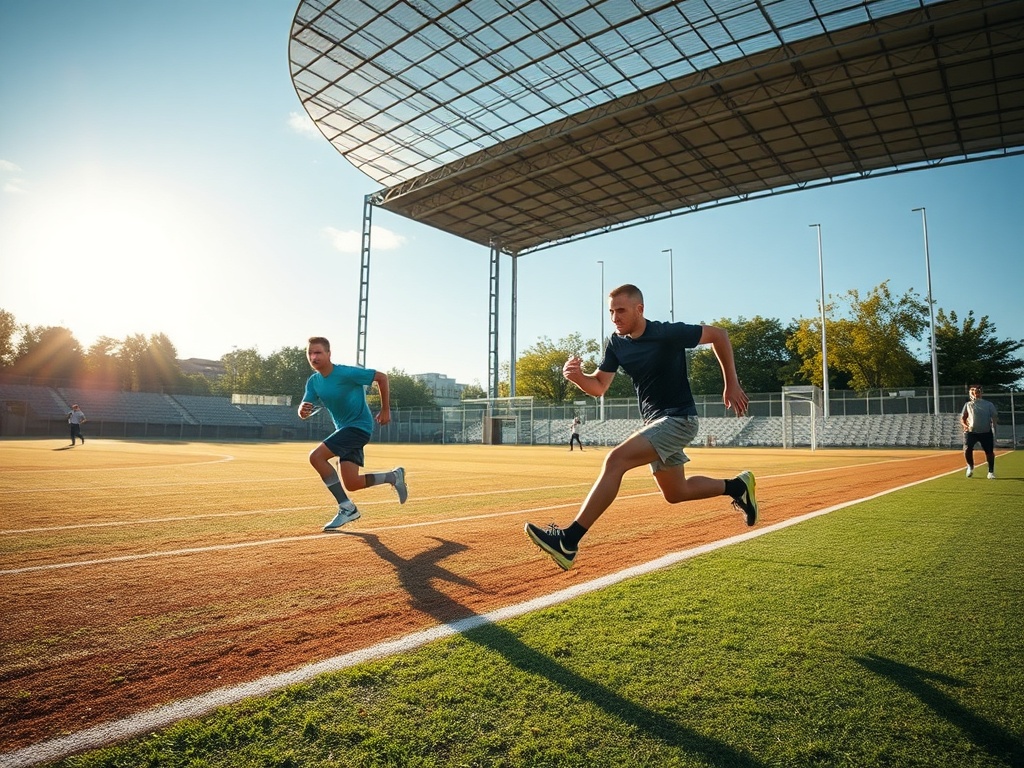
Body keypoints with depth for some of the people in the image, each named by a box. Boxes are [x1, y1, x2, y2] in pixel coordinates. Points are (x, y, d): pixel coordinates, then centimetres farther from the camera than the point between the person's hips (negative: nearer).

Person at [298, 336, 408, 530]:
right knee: (351, 484, 0)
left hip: (359, 426, -8)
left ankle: (347, 508, -11)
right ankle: (393, 476, 24)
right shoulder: (313, 382, 3)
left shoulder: (347, 373, -18)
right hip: (343, 429, 8)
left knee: (316, 456, -22)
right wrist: (302, 410, -26)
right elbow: (304, 412, 0)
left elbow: (381, 377, -12)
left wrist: (385, 410, -8)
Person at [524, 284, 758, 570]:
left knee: (616, 459, -26)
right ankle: (737, 486, 42)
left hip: (678, 420, -8)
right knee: (675, 493, 19)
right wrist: (576, 376, -19)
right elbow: (599, 386, 3)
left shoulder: (668, 333, -18)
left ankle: (568, 541, -28)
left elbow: (718, 334, -6)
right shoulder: (615, 343, 1)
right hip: (654, 422, 8)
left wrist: (732, 384, -4)